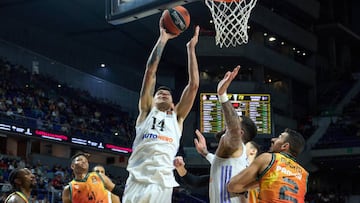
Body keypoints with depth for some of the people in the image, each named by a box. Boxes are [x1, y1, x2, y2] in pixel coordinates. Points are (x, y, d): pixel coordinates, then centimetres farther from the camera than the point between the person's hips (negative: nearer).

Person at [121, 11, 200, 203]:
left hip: (162, 183, 1)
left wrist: (191, 48, 18)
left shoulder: (177, 117, 22)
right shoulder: (146, 110, 19)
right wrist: (163, 39, 12)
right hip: (137, 181, -1)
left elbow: (193, 84, 15)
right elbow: (150, 72, 12)